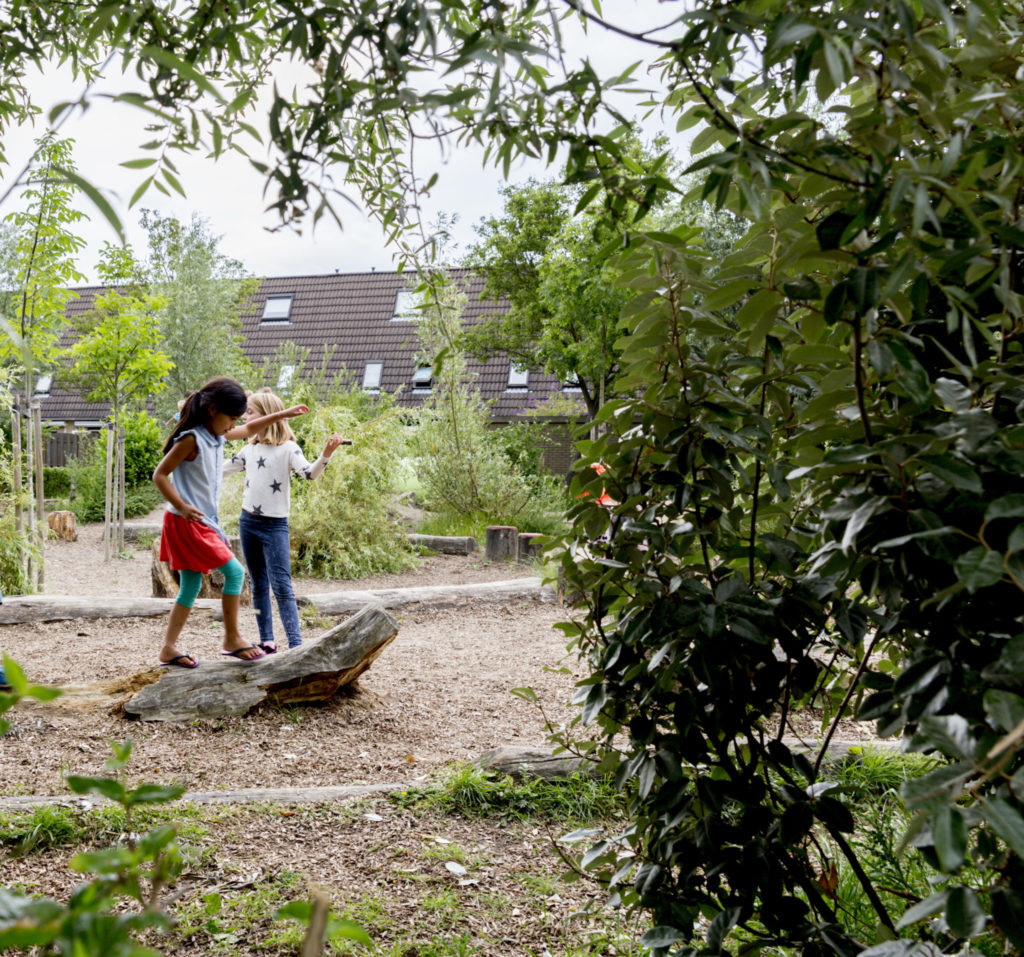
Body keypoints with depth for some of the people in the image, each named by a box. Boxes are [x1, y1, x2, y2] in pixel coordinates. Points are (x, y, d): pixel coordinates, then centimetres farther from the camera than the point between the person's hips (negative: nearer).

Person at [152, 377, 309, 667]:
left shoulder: (218, 436, 9)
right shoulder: (191, 439, -17)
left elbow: (247, 430, 28)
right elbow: (160, 475, -16)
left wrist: (281, 415, 27)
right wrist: (181, 506, -24)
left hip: (204, 523, 9)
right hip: (187, 523, -9)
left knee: (191, 586, 11)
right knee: (234, 571, -9)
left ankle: (168, 649, 16)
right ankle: (232, 639, 0)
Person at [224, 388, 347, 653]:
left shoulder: (287, 448, -9)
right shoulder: (250, 449, 10)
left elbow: (309, 473, -23)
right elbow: (221, 469, 23)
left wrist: (326, 455, -40)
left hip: (275, 525, -6)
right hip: (248, 522, 6)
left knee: (281, 586, -11)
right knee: (259, 585, 10)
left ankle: (296, 643, -11)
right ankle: (267, 640, 17)